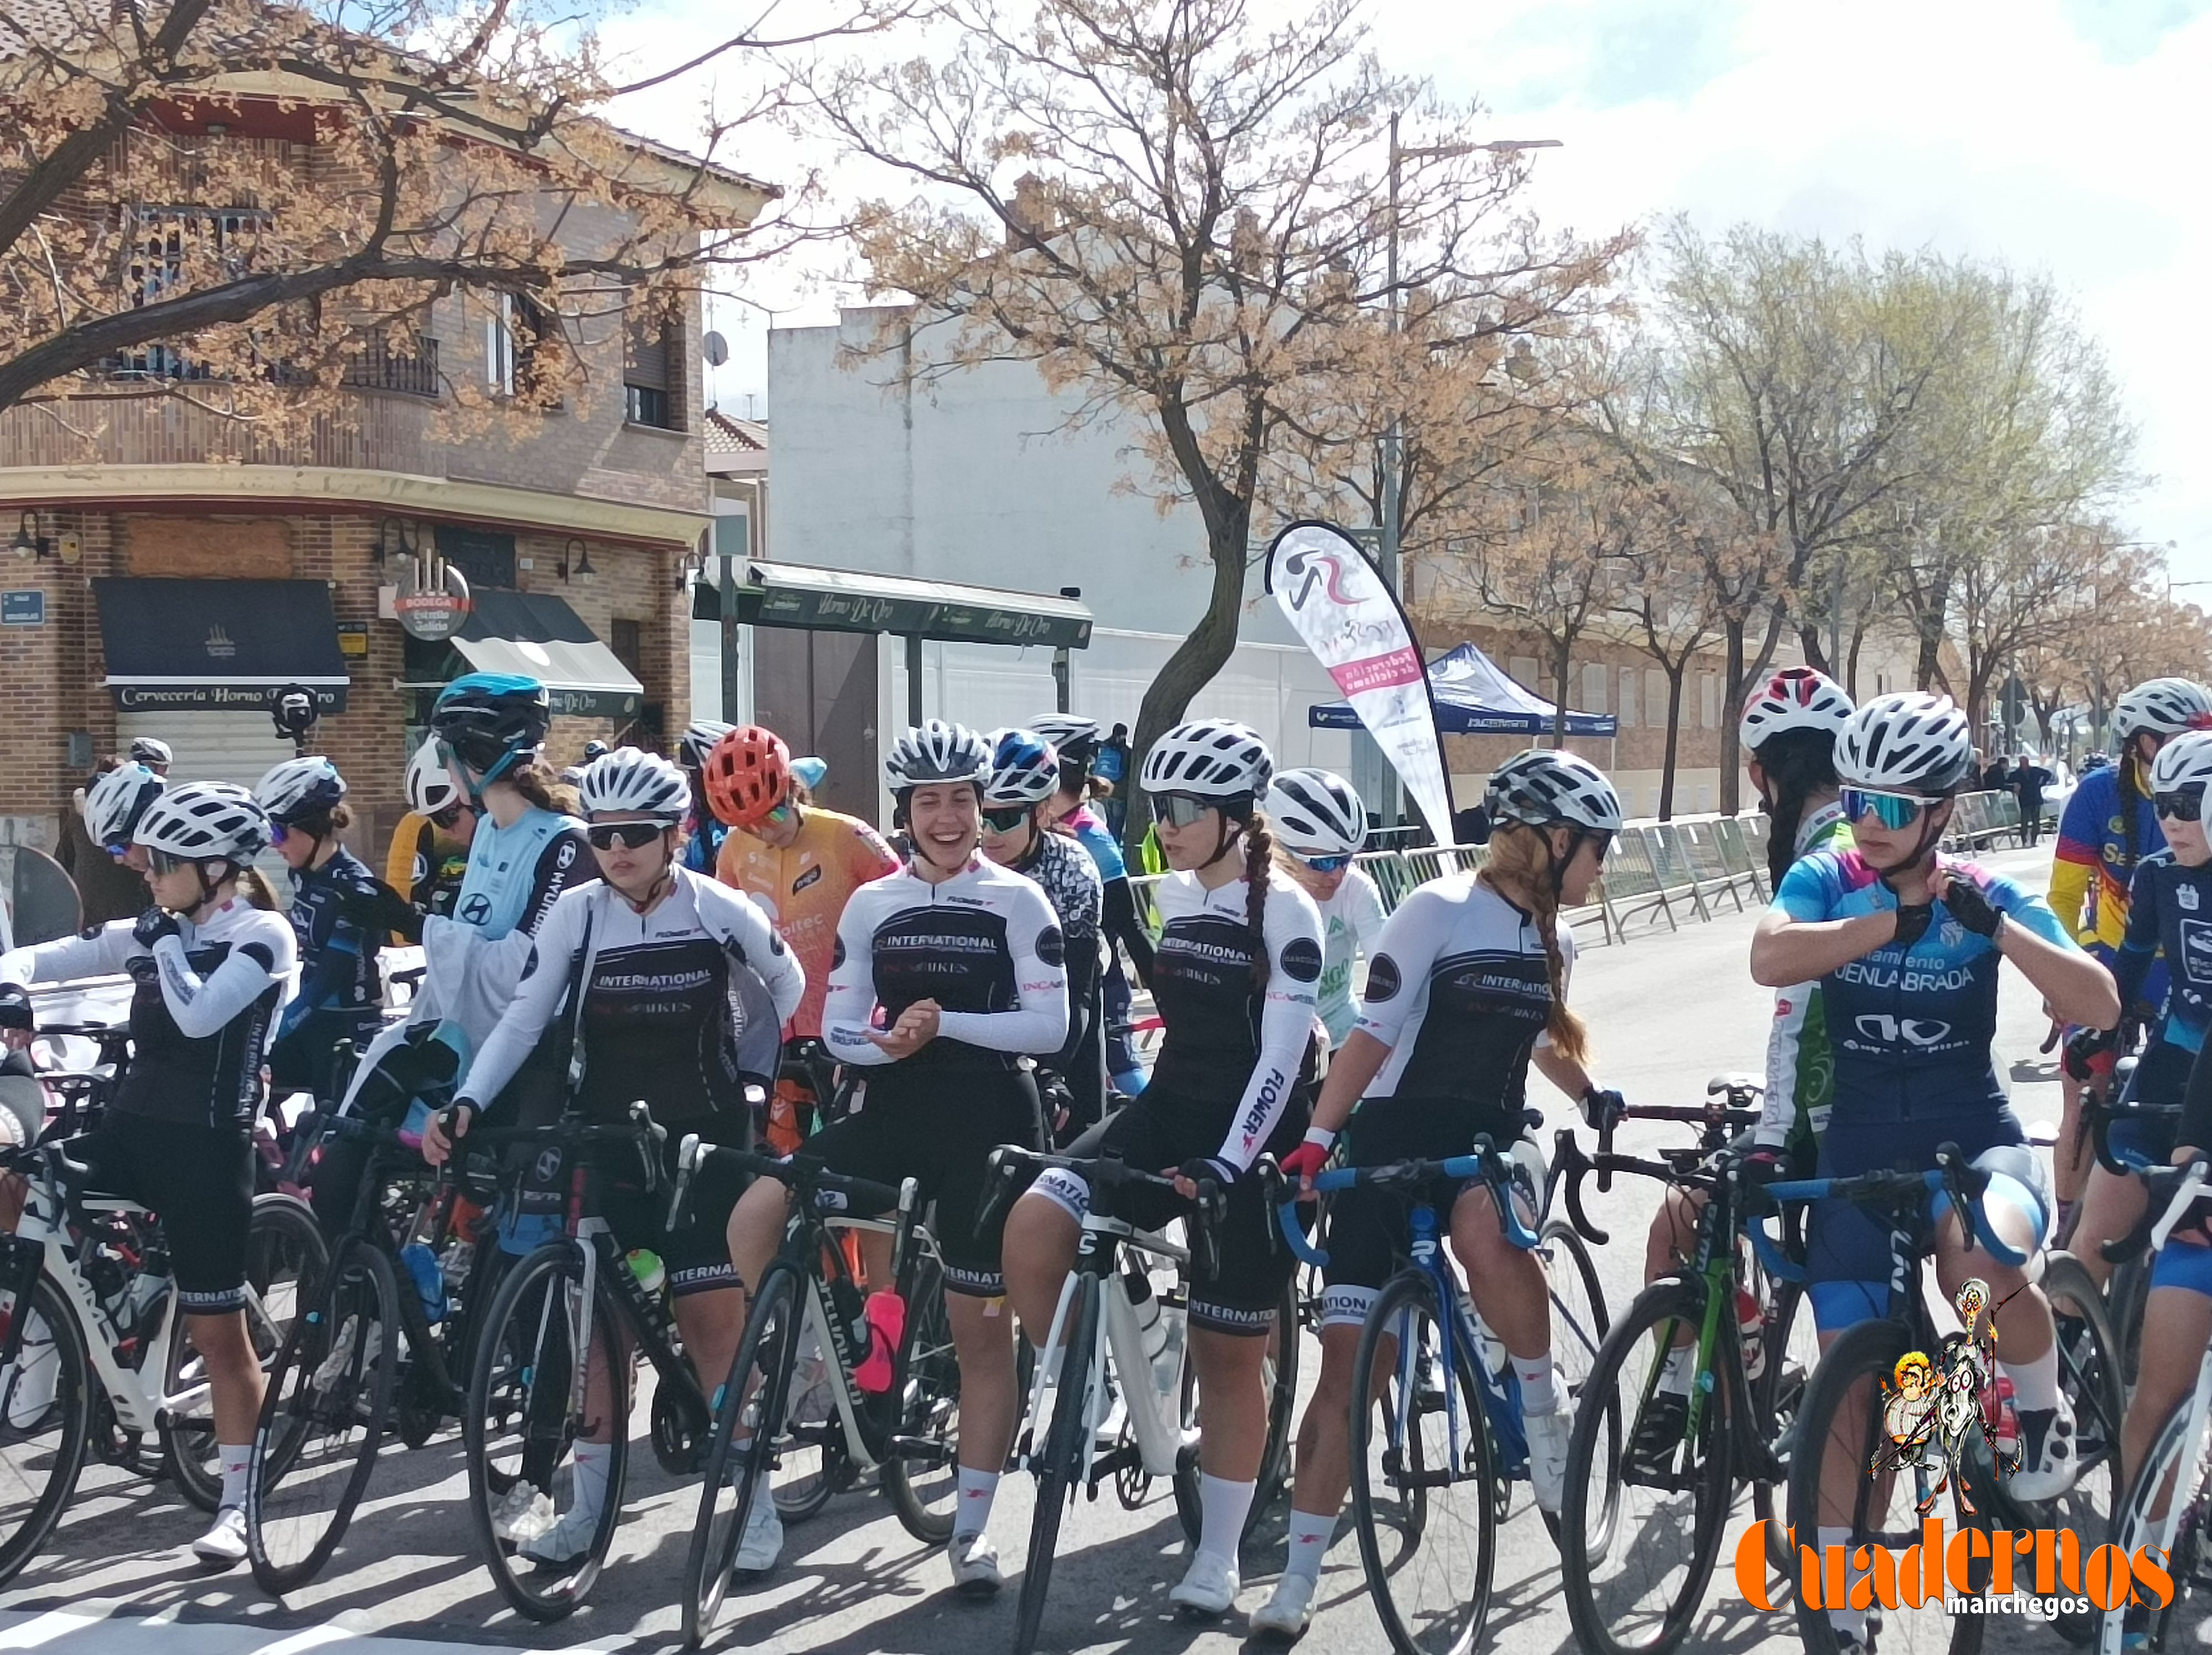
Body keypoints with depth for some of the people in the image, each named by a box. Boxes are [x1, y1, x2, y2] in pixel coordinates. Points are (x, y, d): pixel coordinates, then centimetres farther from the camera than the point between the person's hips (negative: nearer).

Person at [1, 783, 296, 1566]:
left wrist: (167, 939, -10)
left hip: (207, 1146, -6)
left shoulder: (263, 935, -8)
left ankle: (236, 1503, 10)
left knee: (218, 1331, 0)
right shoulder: (149, 932, 10)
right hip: (131, 1127, 6)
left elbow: (197, 1015, -22)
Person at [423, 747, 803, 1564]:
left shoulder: (719, 910, -7)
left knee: (715, 1317, -4)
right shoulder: (575, 914, -4)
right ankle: (586, 1504, 12)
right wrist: (465, 1105, -15)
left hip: (703, 1136, -2)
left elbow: (791, 991, 8)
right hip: (603, 1136, 2)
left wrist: (773, 1075, 5)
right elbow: (524, 1018, -5)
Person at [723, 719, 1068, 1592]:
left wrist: (945, 1022, -17)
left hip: (987, 1124, -3)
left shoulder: (1018, 900, 1)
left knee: (980, 1325, 2)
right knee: (754, 1215, -20)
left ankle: (972, 1527, 15)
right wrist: (886, 1042, -15)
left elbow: (1049, 1025, -7)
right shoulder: (872, 904, 9)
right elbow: (838, 1028, 7)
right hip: (894, 1111, 3)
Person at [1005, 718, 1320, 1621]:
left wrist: (1230, 1161, -26)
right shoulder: (1174, 896, 8)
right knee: (1032, 1224, -21)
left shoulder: (1286, 911, -13)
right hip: (1167, 1108, 6)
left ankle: (1217, 1559, 16)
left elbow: (1284, 1054, -18)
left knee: (1228, 1357, 3)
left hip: (1250, 1142, -6)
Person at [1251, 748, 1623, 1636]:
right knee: (1347, 1363, -6)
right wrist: (1316, 1140, -19)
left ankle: (1544, 1405, -11)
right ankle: (1297, 1584, 4)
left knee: (1484, 1233, -36)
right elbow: (1372, 1036, -12)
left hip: (1492, 1137, 4)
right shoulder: (1439, 911, -8)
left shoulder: (1552, 940, 12)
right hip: (1392, 1139, -3)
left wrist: (1596, 1098, 20)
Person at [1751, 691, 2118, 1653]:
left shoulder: (1987, 898, -4)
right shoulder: (1825, 880, -2)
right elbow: (1769, 960, -23)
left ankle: (2043, 1404, -5)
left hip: (1974, 1138, -2)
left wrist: (1996, 928, -24)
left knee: (1980, 1263, -36)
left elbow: (2099, 1007, -14)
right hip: (1860, 1148, 2)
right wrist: (1891, 922, -25)